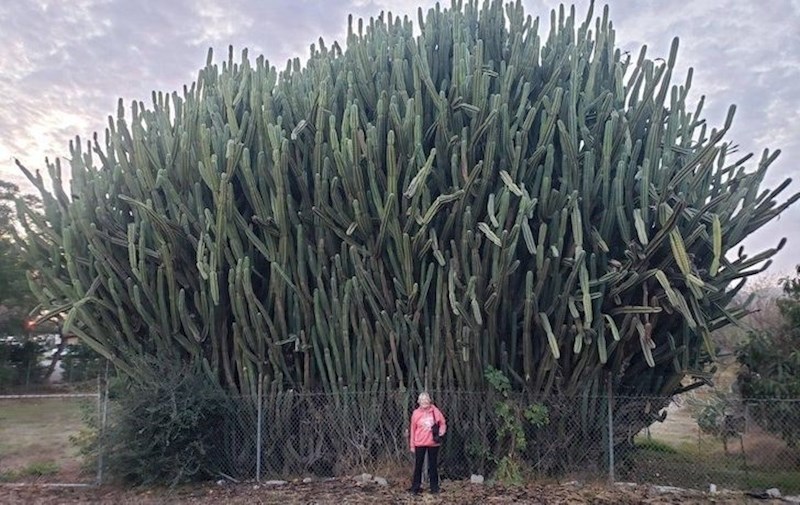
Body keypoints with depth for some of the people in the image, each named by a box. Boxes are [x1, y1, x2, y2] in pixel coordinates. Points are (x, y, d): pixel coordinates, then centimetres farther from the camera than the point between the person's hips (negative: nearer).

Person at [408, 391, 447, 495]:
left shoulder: (435, 411, -3)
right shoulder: (416, 413, -3)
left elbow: (442, 422, 9)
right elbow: (412, 429, 2)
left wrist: (441, 431, -11)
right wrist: (412, 445, 1)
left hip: (433, 443, 0)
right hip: (420, 443, 0)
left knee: (433, 465, 10)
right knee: (418, 465, 6)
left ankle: (434, 487, 19)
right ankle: (415, 487, 14)